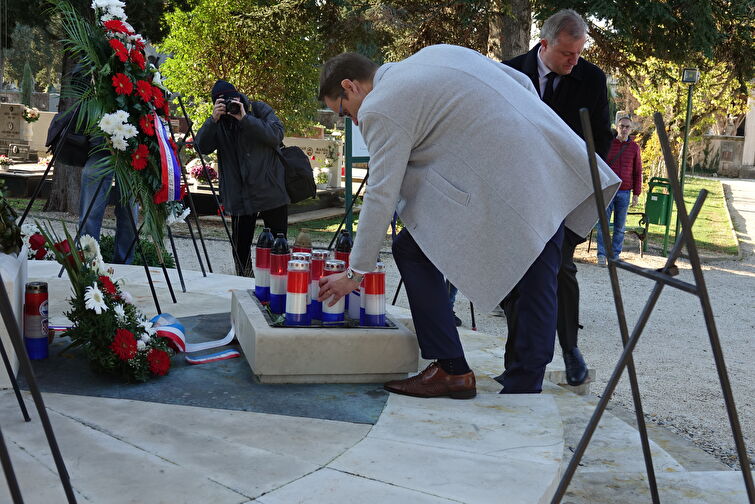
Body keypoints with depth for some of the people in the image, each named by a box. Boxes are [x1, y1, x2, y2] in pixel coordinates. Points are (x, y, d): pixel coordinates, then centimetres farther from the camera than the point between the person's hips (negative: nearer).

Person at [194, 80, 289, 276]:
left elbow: (276, 135, -15)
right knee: (241, 244, 5)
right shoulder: (218, 121, 6)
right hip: (240, 194, 2)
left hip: (271, 191, -2)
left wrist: (245, 118, -20)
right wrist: (213, 120, -19)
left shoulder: (261, 110, 0)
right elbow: (202, 147, -6)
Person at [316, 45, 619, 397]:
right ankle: (525, 388, 20)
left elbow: (381, 196, -6)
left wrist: (355, 272, 1)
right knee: (538, 284, 12)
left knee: (411, 250, 6)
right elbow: (523, 83, 22)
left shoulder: (380, 108, -2)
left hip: (501, 186, -8)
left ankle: (451, 370, 7)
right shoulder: (438, 52, 21)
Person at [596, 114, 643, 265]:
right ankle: (602, 254, 0)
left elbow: (638, 172, 10)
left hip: (624, 192, 1)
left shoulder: (634, 147, 8)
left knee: (620, 226, 4)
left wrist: (636, 194, 6)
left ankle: (615, 255, 11)